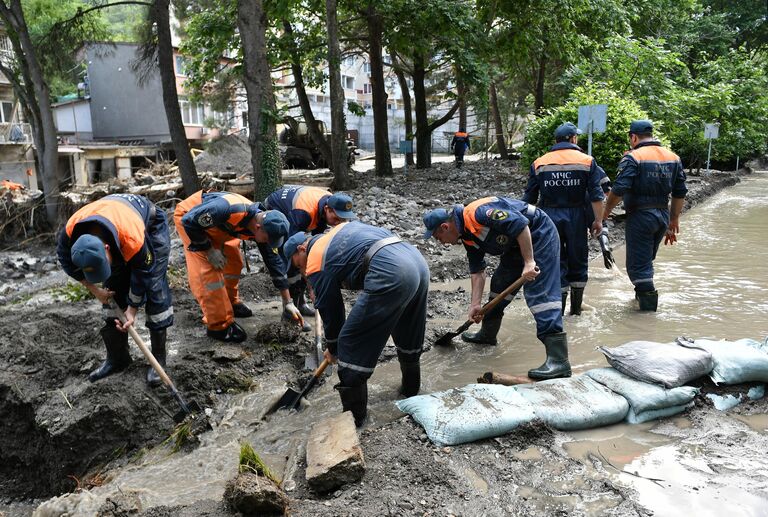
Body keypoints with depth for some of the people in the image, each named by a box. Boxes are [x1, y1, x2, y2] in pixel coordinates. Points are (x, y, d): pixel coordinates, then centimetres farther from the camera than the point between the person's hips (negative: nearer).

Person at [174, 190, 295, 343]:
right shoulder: (227, 210, -41)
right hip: (188, 218, -7)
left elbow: (274, 262, -9)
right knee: (209, 269, -14)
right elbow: (189, 221, -30)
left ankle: (231, 302, 31)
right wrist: (209, 250, -23)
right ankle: (219, 326, -4)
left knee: (234, 261, 8)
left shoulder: (263, 225, -17)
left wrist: (288, 303, -6)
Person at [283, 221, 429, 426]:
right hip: (418, 260, 9)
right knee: (408, 335, 29)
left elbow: (330, 310, 12)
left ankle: (353, 415, 12)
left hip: (390, 274, -9)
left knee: (351, 342, 4)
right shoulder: (340, 228, 29)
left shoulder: (316, 264, 7)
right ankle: (410, 388, 48)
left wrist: (333, 350, 29)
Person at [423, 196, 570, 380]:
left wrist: (529, 262, -29)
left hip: (539, 235, -10)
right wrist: (475, 304, 4)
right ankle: (488, 334, 36)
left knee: (540, 294, -17)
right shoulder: (467, 236, 4)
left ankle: (559, 361, -21)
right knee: (499, 284, 17)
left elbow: (520, 223, -31)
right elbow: (477, 270, 9)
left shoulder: (476, 213, -27)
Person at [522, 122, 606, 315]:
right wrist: (598, 220, 0)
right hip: (576, 216, 0)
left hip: (549, 216, 1)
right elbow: (596, 195, -5)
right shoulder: (587, 161, 1)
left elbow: (529, 197, 7)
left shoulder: (539, 163, 5)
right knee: (578, 260, 13)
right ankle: (576, 307, 21)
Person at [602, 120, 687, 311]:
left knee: (638, 263, 1)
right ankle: (643, 293, 36)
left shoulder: (633, 157, -12)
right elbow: (680, 192, 11)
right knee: (647, 258, 23)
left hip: (640, 216, -7)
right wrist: (674, 220, 18)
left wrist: (607, 210, -5)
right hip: (663, 215, 7)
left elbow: (619, 189, -20)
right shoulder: (673, 157, 10)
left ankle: (649, 303, -1)